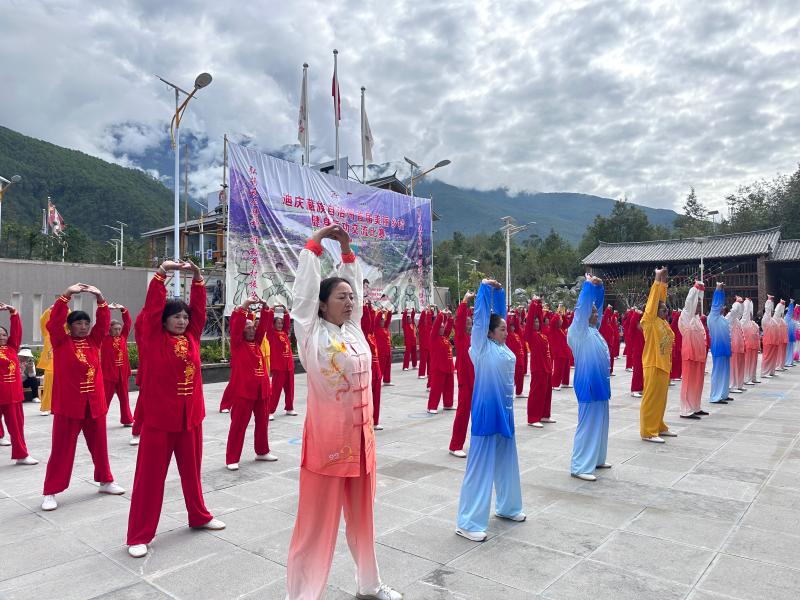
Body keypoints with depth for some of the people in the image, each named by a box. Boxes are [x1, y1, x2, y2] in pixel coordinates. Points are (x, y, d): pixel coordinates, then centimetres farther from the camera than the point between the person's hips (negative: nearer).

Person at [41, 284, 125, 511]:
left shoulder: (93, 341, 7)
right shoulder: (61, 342, -2)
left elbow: (103, 322, -2)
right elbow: (54, 322, -16)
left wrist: (100, 298, -15)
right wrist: (67, 294, -23)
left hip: (94, 402, 4)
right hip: (69, 403, -4)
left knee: (99, 444, 14)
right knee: (62, 448, 2)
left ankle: (106, 481, 28)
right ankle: (50, 492, 13)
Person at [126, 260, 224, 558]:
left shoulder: (191, 337, 5)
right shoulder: (155, 338, -6)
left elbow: (198, 307, 1)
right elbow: (152, 307, -15)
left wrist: (196, 276, -7)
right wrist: (162, 273, -21)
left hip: (190, 414, 5)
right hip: (159, 416, -4)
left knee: (192, 470, 19)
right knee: (150, 475, 4)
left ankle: (199, 516, 35)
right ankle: (139, 536, 15)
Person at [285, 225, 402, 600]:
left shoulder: (354, 329, 7)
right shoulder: (312, 333, -7)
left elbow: (355, 286, 15)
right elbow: (304, 290, -11)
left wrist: (347, 251, 10)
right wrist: (315, 243, -6)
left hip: (360, 436, 6)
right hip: (327, 438, -6)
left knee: (361, 515, 19)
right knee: (318, 521, 2)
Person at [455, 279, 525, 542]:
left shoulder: (502, 347, 7)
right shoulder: (481, 348, -12)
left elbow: (498, 313, 14)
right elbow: (480, 317, -17)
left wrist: (498, 291, 8)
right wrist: (484, 288, -12)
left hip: (504, 411, 8)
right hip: (486, 412, -8)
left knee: (506, 462, 19)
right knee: (481, 466, -4)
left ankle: (507, 507, 37)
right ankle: (468, 523, 3)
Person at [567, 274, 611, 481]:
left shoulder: (593, 330, 10)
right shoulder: (578, 333, -13)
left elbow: (596, 304, 17)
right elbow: (581, 308, -23)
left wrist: (598, 286, 8)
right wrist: (588, 285, -20)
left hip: (599, 383, 9)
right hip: (588, 385, -9)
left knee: (599, 423, 16)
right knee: (587, 425, -6)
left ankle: (596, 459, 29)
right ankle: (579, 467, 0)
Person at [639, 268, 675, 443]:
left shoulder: (663, 323, 11)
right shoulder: (650, 321, -10)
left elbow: (661, 299, 15)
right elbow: (653, 300, -13)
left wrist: (664, 282, 11)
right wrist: (657, 280, -9)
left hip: (663, 365, 8)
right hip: (653, 365, -8)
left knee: (661, 399, 15)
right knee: (651, 398, -4)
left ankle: (658, 426, 27)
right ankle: (647, 432, 1)